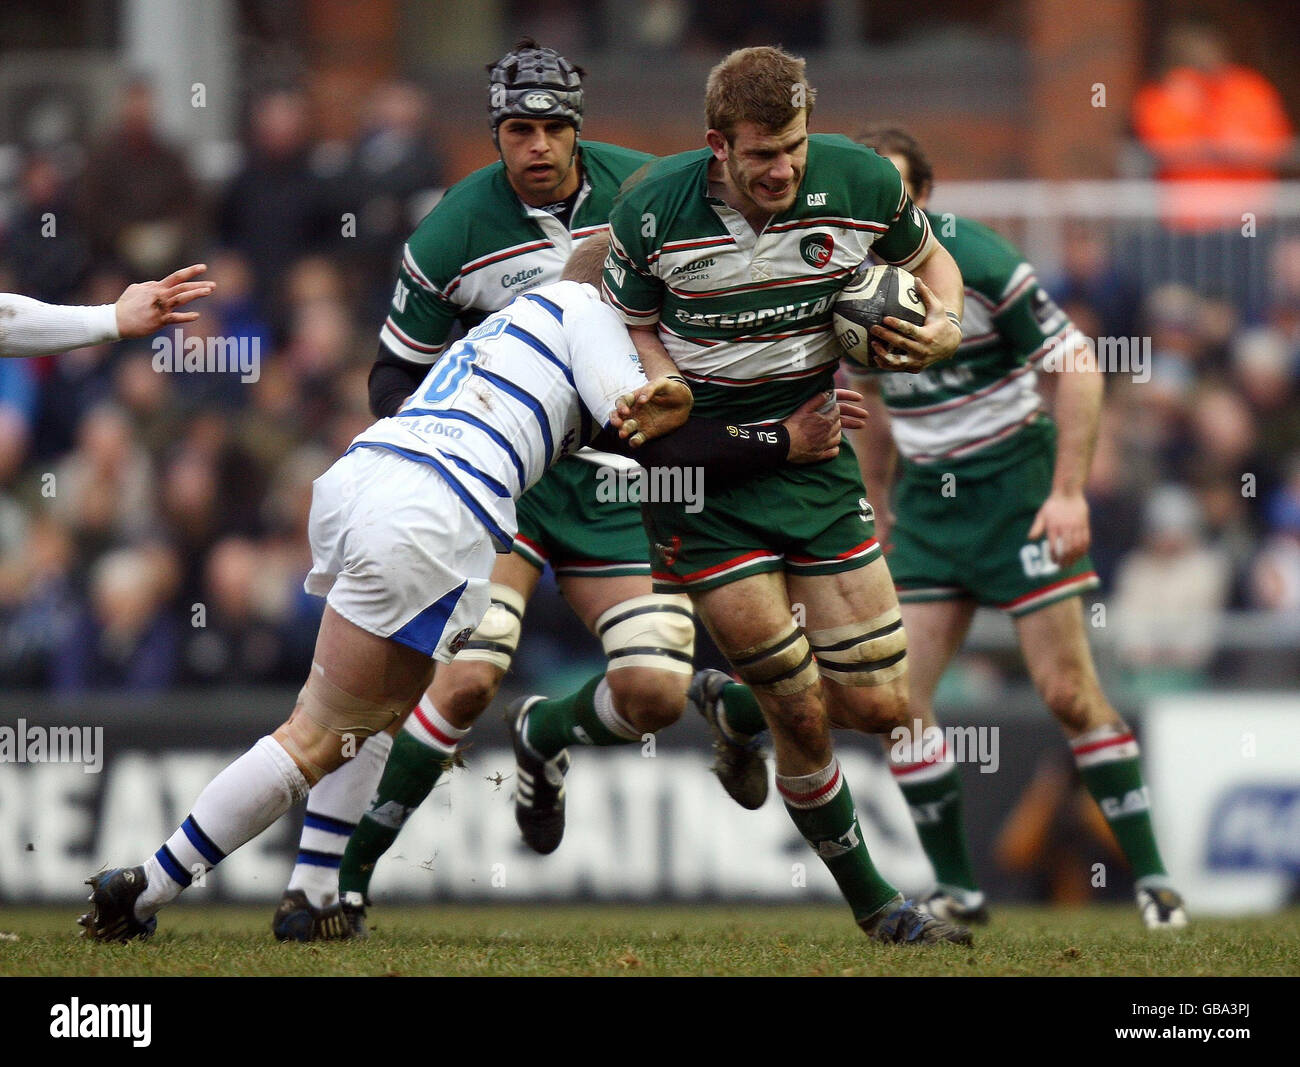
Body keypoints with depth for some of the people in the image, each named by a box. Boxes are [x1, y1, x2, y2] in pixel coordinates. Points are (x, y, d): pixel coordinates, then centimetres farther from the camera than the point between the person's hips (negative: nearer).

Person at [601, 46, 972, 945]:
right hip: (700, 472, -3)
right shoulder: (653, 209, -14)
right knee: (803, 716, -8)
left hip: (814, 458, 3)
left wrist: (943, 326, -10)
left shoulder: (860, 182, -9)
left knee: (878, 706, 1)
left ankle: (732, 713, 33)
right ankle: (871, 901, 13)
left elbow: (928, 259, 11)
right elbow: (630, 326, 2)